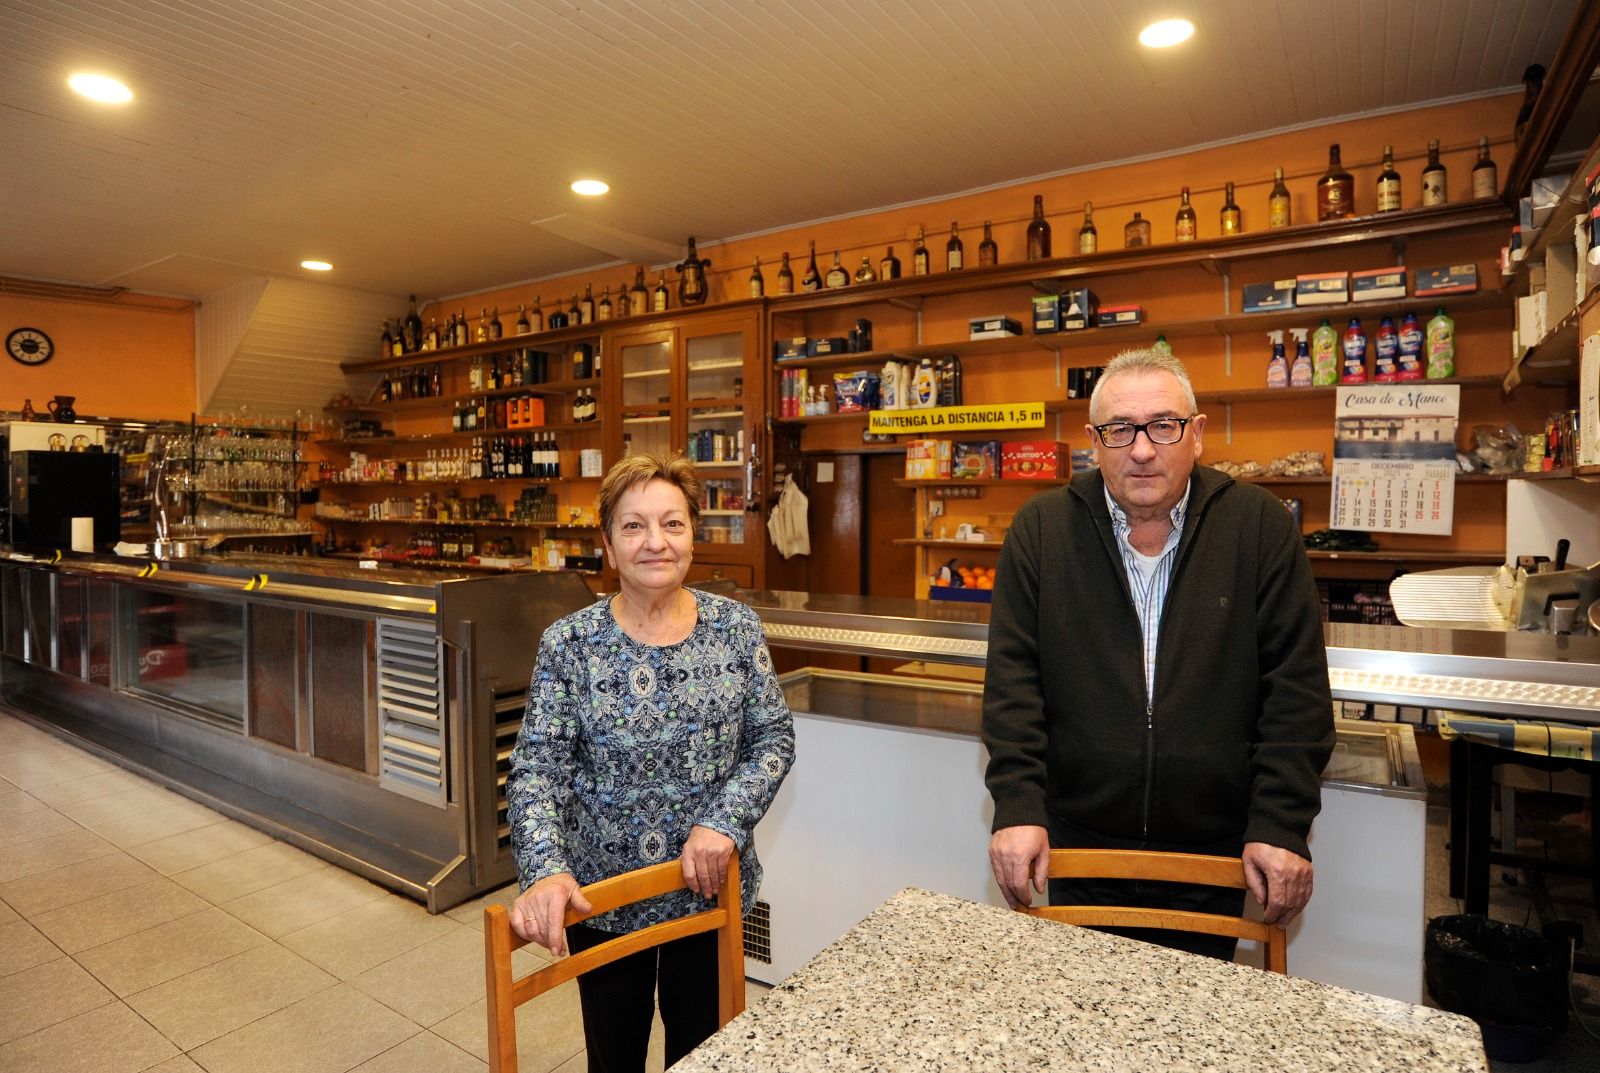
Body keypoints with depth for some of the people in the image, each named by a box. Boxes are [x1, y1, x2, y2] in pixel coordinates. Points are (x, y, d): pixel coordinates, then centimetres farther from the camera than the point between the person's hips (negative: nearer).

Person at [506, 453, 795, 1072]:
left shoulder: (736, 628, -8)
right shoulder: (569, 643, -12)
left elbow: (774, 738, -7)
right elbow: (536, 769, -14)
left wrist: (724, 820, -20)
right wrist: (544, 870, -29)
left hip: (709, 887, 1)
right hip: (601, 895, -1)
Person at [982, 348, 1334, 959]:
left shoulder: (1259, 527, -5)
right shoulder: (1041, 529, -5)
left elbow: (1296, 687, -4)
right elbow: (1012, 678, -6)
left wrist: (1281, 824, -8)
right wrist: (1017, 806, -12)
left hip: (1213, 850, 0)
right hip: (1078, 845, 0)